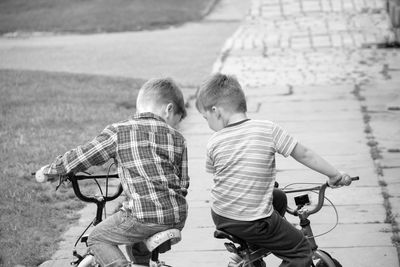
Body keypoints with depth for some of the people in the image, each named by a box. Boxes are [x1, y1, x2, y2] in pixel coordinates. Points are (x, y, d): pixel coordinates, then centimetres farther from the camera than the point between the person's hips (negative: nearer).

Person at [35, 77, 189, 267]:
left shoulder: (118, 132, 1)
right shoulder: (177, 138, 11)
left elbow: (81, 157, 4)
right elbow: (183, 183, 15)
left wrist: (49, 170, 20)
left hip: (144, 216, -5)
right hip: (178, 216, 5)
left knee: (97, 239, 14)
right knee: (140, 248, 33)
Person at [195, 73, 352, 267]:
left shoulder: (214, 143, -4)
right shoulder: (269, 130, -9)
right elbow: (304, 155, -5)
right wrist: (336, 176, 8)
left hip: (220, 217, 5)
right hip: (252, 223, -4)